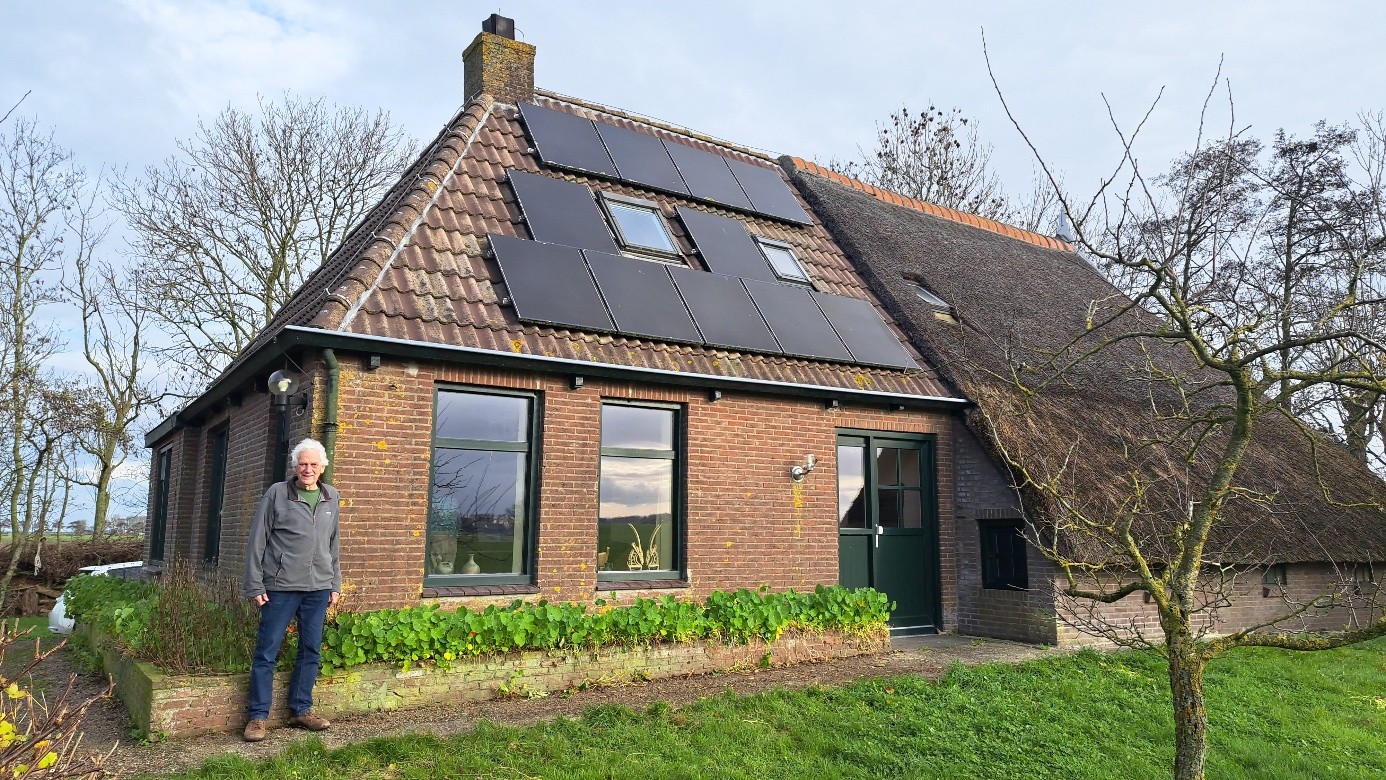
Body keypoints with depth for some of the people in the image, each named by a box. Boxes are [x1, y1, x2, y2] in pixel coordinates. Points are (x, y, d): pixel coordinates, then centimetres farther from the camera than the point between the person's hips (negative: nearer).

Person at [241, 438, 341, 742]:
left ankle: (301, 710, 23)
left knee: (311, 651, 11)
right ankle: (257, 716, 12)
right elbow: (257, 541, -4)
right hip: (281, 587, -4)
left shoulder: (332, 498, 8)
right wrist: (255, 585, -7)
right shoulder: (277, 493, -4)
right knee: (267, 652, 2)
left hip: (318, 589, 4)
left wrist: (335, 584, 13)